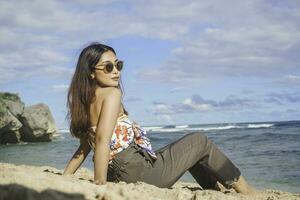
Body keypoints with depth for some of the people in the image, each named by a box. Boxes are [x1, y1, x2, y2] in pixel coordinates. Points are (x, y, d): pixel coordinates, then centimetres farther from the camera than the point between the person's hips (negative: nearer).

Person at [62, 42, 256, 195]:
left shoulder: (86, 101, 11)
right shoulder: (111, 93, -16)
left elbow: (84, 148, 10)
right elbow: (103, 139, -28)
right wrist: (100, 185, -30)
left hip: (118, 176, 9)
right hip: (141, 173, -9)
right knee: (200, 141, 8)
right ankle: (249, 192, 19)